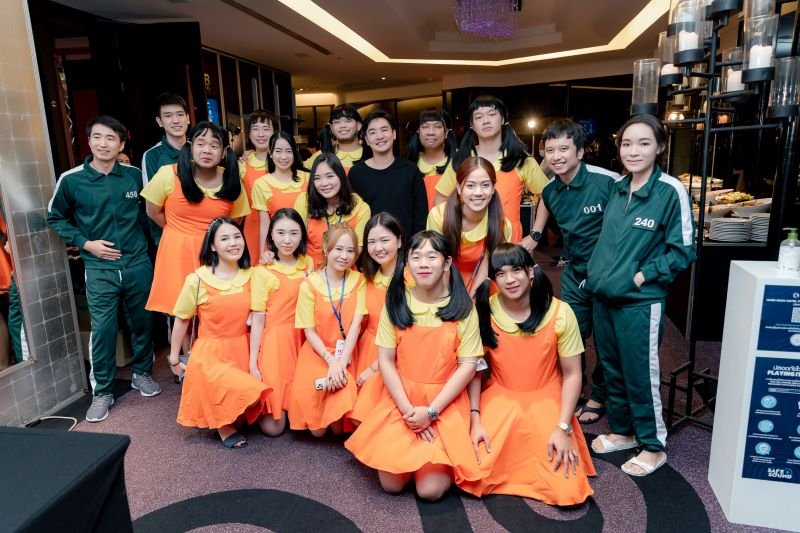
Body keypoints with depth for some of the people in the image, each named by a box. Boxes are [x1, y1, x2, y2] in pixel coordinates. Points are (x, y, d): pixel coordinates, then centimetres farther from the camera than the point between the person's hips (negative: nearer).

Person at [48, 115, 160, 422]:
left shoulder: (134, 175, 0)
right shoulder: (71, 180, -4)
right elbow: (56, 218, 8)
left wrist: (146, 235, 5)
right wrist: (85, 243, -4)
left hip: (138, 263, 2)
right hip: (99, 269, -1)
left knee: (142, 322, 12)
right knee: (103, 329, -2)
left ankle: (142, 373, 32)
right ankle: (102, 392, 13)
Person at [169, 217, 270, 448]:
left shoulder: (250, 276, -3)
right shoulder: (197, 280, -12)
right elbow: (181, 321, -1)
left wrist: (253, 362, -5)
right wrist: (174, 359, 7)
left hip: (241, 351, 4)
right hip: (211, 353, -4)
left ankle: (230, 420, 28)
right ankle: (223, 427, 7)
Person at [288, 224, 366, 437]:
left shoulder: (358, 280, 0)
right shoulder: (310, 284, -5)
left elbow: (356, 324, -7)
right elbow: (309, 331, -5)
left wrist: (341, 363, -17)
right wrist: (331, 360, -17)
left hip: (347, 355, 1)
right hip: (317, 354, -1)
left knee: (339, 427, -14)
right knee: (317, 430, -11)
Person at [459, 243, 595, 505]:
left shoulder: (560, 313, -12)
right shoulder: (484, 311, -11)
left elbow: (572, 374, -5)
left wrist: (563, 428, -11)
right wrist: (475, 419, -10)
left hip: (546, 404, 0)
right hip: (499, 402, 1)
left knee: (568, 492, -11)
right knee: (472, 479, -12)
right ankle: (505, 452, 20)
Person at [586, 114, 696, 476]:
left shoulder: (671, 191, -11)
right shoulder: (617, 188, 7)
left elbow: (682, 252, -10)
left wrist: (641, 276, -14)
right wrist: (596, 272, 8)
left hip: (640, 303, -6)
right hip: (603, 297, 6)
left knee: (641, 375, 5)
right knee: (612, 371, 17)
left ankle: (653, 446, 25)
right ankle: (622, 431, 35)